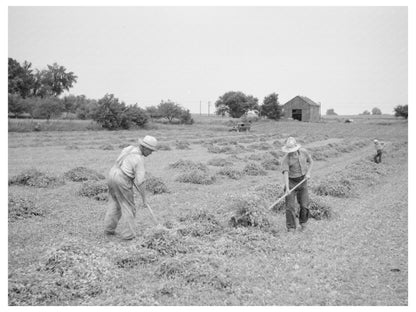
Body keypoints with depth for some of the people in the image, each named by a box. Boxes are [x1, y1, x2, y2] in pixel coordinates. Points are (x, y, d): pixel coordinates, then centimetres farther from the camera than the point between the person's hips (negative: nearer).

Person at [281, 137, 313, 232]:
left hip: (302, 181, 3)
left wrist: (308, 173, -4)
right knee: (290, 206, -7)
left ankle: (303, 222, 30)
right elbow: (285, 173, -26)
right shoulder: (286, 159, -17)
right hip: (291, 182, -3)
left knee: (304, 205, 3)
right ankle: (291, 227, 4)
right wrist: (287, 188, -36)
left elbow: (310, 161, 12)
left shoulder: (304, 152, -5)